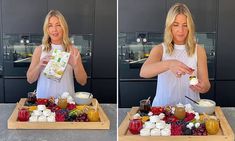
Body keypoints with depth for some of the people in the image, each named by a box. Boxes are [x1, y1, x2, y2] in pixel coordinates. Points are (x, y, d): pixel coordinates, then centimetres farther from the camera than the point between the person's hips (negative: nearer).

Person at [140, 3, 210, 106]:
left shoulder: (198, 50, 4)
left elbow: (206, 86, 3)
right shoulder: (159, 49, 2)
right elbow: (143, 72, -16)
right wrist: (168, 64, -32)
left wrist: (202, 87, -21)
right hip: (163, 106, -1)